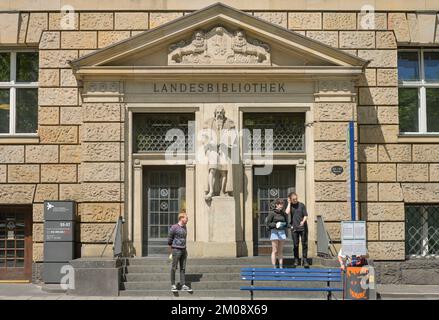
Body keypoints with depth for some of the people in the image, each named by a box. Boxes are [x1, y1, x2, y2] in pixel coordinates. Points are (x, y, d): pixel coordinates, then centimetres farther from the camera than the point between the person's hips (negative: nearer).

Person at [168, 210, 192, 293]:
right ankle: (173, 285, 9)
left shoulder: (184, 227, 11)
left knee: (183, 268, 7)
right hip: (176, 250, -7)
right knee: (174, 268, 1)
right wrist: (171, 247, 5)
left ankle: (183, 285, 10)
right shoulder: (174, 227, -11)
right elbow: (169, 238, -4)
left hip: (183, 250, 7)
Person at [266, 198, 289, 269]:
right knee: (275, 251, -3)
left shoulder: (283, 213, 11)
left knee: (280, 251, 7)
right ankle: (274, 267, -1)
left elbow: (286, 223, 22)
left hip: (282, 232, 5)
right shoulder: (272, 213, -6)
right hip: (274, 232, -5)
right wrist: (275, 224, -22)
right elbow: (268, 223, -7)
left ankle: (281, 266, 10)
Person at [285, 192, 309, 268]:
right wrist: (289, 203, -7)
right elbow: (287, 212, -15)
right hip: (294, 228, 1)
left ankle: (305, 260, 3)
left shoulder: (301, 205, 3)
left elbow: (306, 215, 0)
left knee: (304, 244, -2)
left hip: (303, 227, -1)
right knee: (295, 245, 6)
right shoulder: (290, 206, 5)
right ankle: (296, 260, 14)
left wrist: (303, 221, -20)